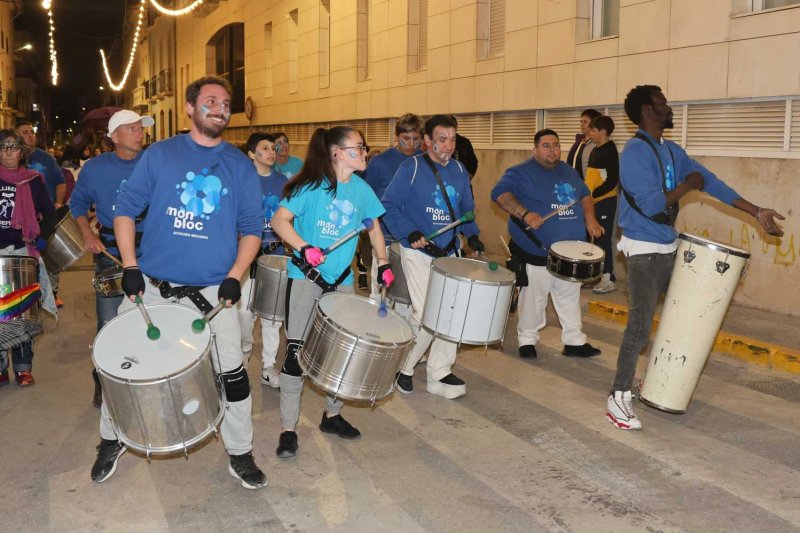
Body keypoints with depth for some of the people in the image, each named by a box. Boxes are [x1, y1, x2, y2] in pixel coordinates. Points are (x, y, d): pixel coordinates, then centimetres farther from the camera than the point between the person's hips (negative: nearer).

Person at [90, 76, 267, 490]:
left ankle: (240, 454, 18)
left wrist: (235, 276, -8)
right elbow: (125, 208, 3)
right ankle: (111, 440, 32)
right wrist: (130, 266, -7)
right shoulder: (159, 155, 3)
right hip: (151, 285, 1)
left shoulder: (241, 166, 5)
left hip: (213, 292, 0)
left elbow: (252, 227, 5)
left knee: (231, 370, -2)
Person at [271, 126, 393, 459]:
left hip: (342, 280, 5)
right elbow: (279, 220, -16)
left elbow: (374, 227, 16)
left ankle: (332, 415, 32)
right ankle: (288, 428, 7)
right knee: (296, 350, -4)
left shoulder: (361, 190, 3)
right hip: (306, 278, -5)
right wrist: (304, 248, -30)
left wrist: (383, 263, 6)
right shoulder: (312, 185, -12)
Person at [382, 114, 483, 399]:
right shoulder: (411, 167, -7)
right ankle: (404, 367, 14)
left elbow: (466, 210, 17)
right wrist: (411, 234, -20)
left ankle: (439, 374, 19)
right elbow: (389, 206, -9)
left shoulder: (459, 170, 9)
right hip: (418, 253, -5)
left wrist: (472, 234, -1)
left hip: (449, 253, 6)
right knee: (426, 316, -10)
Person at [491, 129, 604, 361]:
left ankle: (575, 341, 23)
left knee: (570, 298, 13)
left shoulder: (569, 171, 14)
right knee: (533, 299, 2)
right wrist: (525, 214, -33)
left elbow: (584, 195, 25)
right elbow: (500, 193, -22)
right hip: (536, 251, -6)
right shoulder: (521, 172, -9)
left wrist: (589, 218, 7)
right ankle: (527, 340, 18)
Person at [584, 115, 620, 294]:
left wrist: (593, 195, -22)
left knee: (603, 239, -6)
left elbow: (612, 181, -20)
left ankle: (609, 279, 0)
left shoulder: (610, 151, -13)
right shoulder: (595, 150, 14)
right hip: (593, 202, 9)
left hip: (605, 202, -9)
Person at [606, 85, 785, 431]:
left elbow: (710, 181, 10)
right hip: (645, 251, -9)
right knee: (641, 326, -9)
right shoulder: (636, 152, -16)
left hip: (670, 247, 9)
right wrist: (687, 186, -9)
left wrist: (756, 213, 7)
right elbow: (650, 204, -24)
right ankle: (618, 399, 0)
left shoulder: (672, 151, 11)